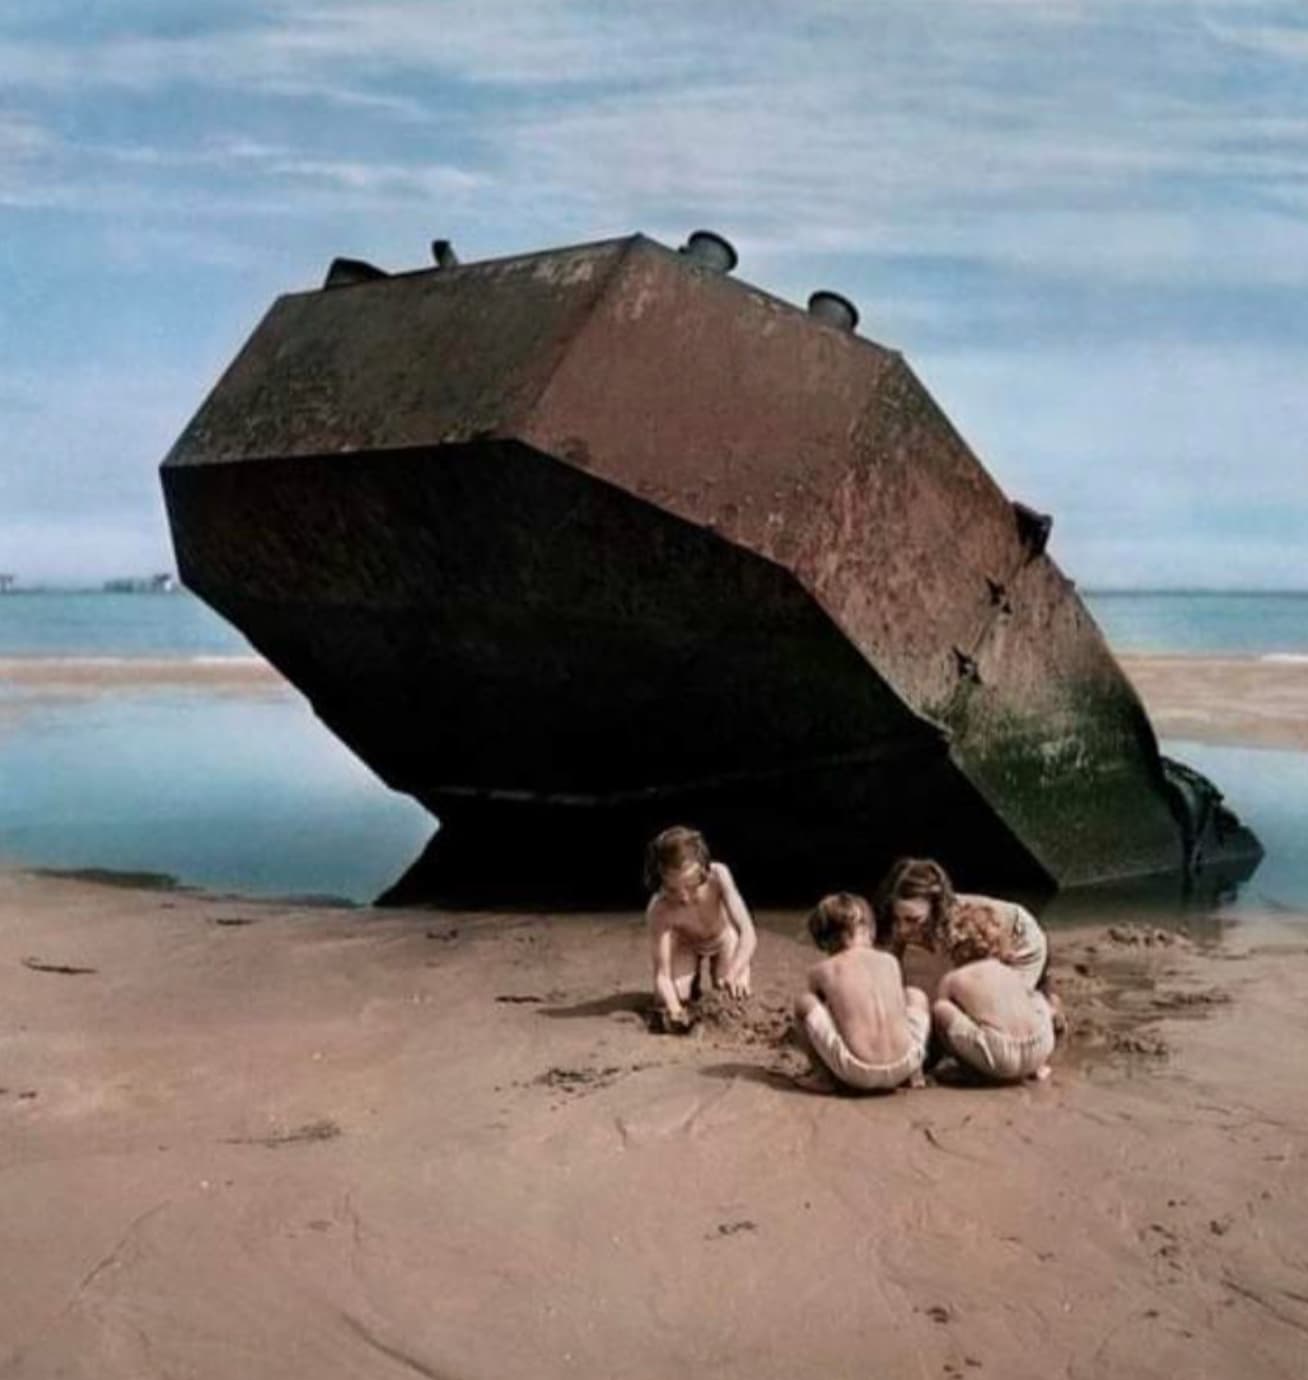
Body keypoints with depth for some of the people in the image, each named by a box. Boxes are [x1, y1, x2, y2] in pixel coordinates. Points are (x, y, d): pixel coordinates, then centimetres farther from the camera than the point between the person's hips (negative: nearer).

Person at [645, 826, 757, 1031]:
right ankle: (692, 981, 18)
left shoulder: (718, 875, -41)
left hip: (724, 937, 0)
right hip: (686, 944, 0)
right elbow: (662, 973, -36)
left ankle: (716, 971, 18)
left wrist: (734, 973, -59)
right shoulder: (659, 910, -39)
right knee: (665, 1004, -16)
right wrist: (673, 1007, -57)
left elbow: (749, 934, -41)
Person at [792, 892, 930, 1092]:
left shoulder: (822, 971, 6)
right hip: (904, 1067, 3)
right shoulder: (890, 961, 12)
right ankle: (916, 1070, 22)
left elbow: (818, 1005, 23)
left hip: (858, 1075, -3)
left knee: (804, 1003, 12)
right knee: (915, 996, 30)